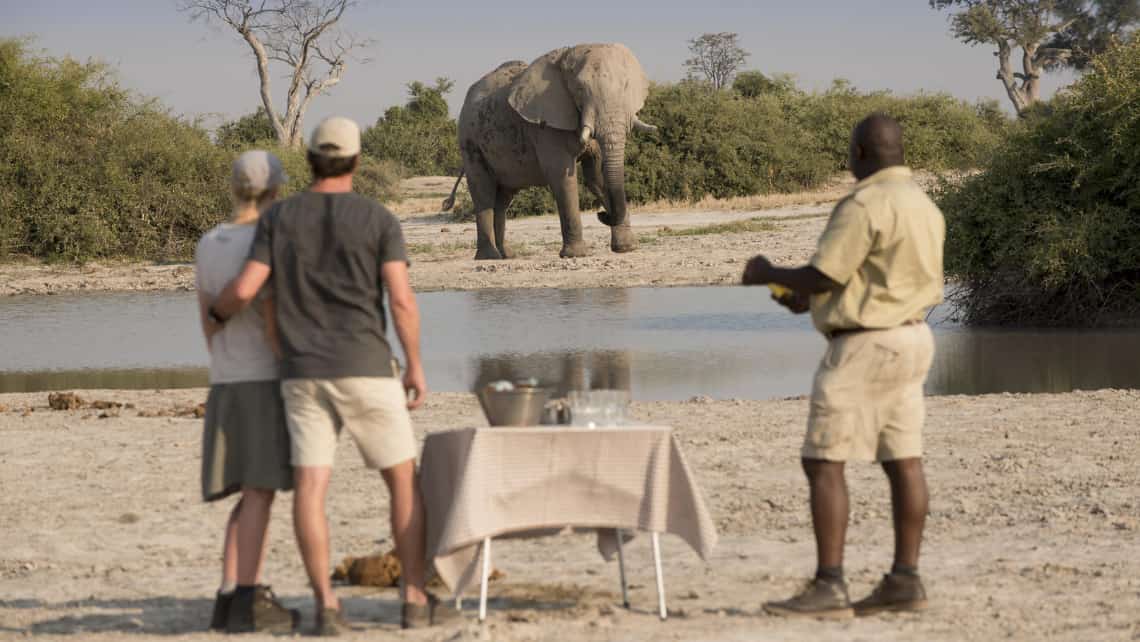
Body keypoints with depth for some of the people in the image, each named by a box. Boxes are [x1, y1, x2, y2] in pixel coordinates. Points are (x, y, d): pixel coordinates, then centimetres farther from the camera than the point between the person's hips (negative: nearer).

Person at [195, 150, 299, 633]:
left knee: (253, 493, 13)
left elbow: (208, 321, 14)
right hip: (267, 380, -7)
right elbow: (272, 320, -17)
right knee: (260, 491, -6)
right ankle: (247, 600, -8)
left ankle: (230, 596, 8)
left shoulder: (208, 245, 10)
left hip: (226, 385, 7)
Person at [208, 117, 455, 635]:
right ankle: (416, 599, 6)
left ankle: (326, 606, -8)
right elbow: (402, 300, -10)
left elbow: (244, 290, -5)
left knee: (310, 488, -1)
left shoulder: (278, 219, 3)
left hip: (303, 374, 2)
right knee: (404, 481, 8)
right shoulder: (378, 219, -3)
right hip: (365, 369, -2)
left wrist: (216, 312, 19)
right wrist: (416, 366, 1)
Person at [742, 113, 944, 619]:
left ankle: (828, 587, -13)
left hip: (864, 345, -10)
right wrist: (810, 299, 22)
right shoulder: (922, 204, 13)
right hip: (910, 337, 10)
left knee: (823, 462, -8)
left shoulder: (865, 205, -17)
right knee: (902, 460, 8)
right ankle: (905, 581, 9)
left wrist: (767, 274, 0)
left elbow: (823, 277, -19)